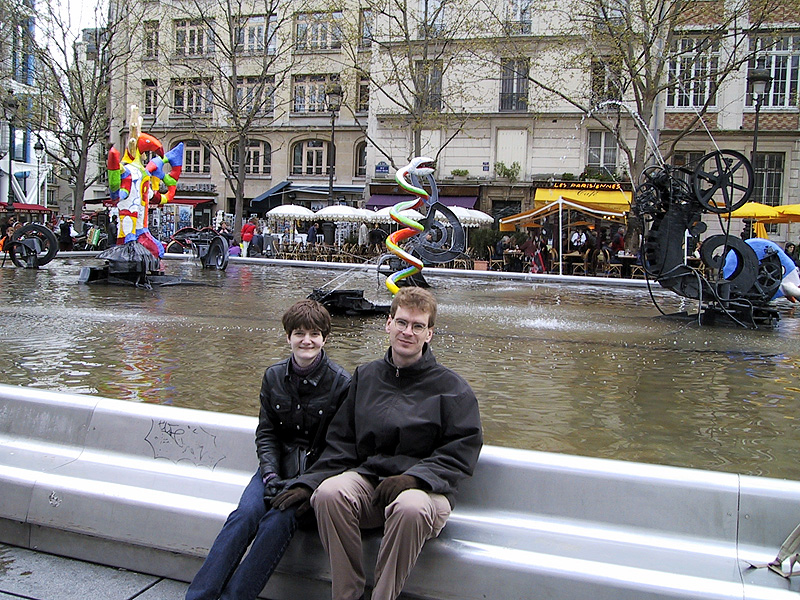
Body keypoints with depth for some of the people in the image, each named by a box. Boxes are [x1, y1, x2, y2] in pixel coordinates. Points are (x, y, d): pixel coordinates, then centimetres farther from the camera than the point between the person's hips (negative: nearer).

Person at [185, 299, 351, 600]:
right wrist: (270, 475, -9)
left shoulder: (341, 382, -7)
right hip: (278, 466, 3)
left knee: (278, 521, -28)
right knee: (245, 514, -23)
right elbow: (266, 432, 8)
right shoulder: (273, 376, 6)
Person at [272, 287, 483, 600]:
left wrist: (414, 477, -18)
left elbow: (462, 450, -3)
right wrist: (307, 483, -1)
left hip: (427, 488, -3)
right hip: (367, 479, 3)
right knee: (328, 493, -29)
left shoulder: (451, 387, 3)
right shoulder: (365, 377, 14)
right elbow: (341, 443, 13)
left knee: (410, 507, -37)